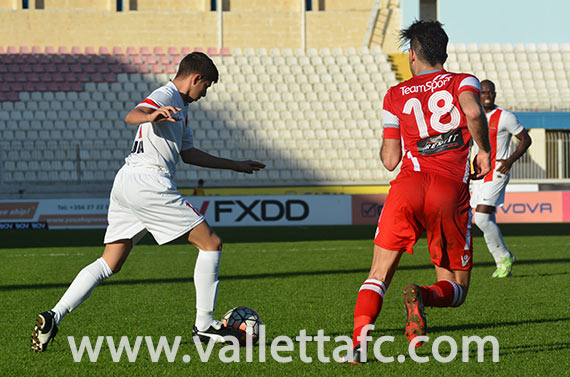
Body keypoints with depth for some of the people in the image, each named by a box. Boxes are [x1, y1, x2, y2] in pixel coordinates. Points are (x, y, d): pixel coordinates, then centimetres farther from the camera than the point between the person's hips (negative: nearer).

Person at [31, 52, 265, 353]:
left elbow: (188, 153, 37)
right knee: (211, 243, -2)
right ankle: (204, 325, 1)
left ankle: (54, 316, -5)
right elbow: (131, 116, -23)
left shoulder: (180, 109, 28)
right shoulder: (166, 96, -4)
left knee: (110, 264, 8)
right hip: (148, 180, -10)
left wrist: (234, 165, 42)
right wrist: (151, 115, -46)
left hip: (125, 182, 10)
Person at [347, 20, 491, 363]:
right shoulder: (463, 82, 13)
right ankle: (423, 296, -24)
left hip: (408, 185, 1)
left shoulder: (396, 95, 17)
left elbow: (390, 161, 15)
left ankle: (359, 342, -16)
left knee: (378, 277, 8)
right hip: (452, 193, -1)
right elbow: (473, 112, -12)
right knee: (456, 288, 10)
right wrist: (485, 151, 3)